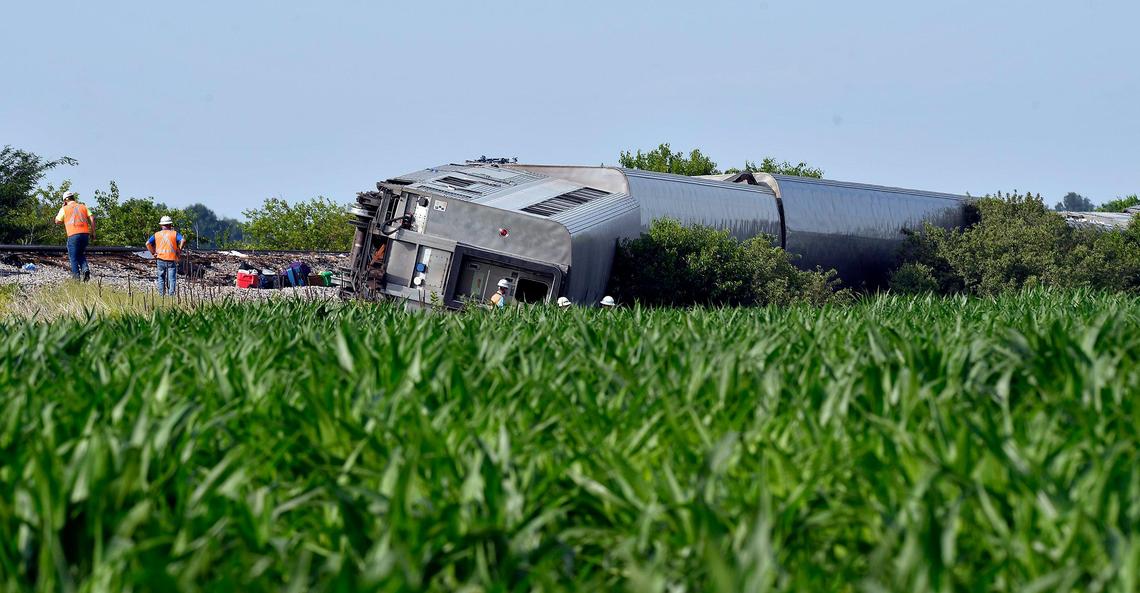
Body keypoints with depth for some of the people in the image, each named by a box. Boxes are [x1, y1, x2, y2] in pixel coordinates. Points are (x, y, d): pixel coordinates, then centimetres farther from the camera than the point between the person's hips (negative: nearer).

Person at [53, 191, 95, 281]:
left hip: (73, 235, -4)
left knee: (73, 257, 6)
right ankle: (85, 269, -4)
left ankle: (76, 276, 0)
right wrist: (93, 233, 8)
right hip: (85, 233, 4)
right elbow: (92, 219, 5)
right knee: (81, 254, 20)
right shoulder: (83, 207, 15)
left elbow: (57, 221, 18)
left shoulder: (64, 209, 7)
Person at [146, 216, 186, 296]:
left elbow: (148, 243, -1)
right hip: (172, 259, -2)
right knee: (171, 278, -1)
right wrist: (179, 250, -4)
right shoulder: (174, 233, 3)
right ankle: (171, 294, -10)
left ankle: (161, 294, 8)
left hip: (161, 259, 2)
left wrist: (153, 253, 5)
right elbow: (183, 240, -13)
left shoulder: (156, 234, 9)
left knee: (161, 278, 11)